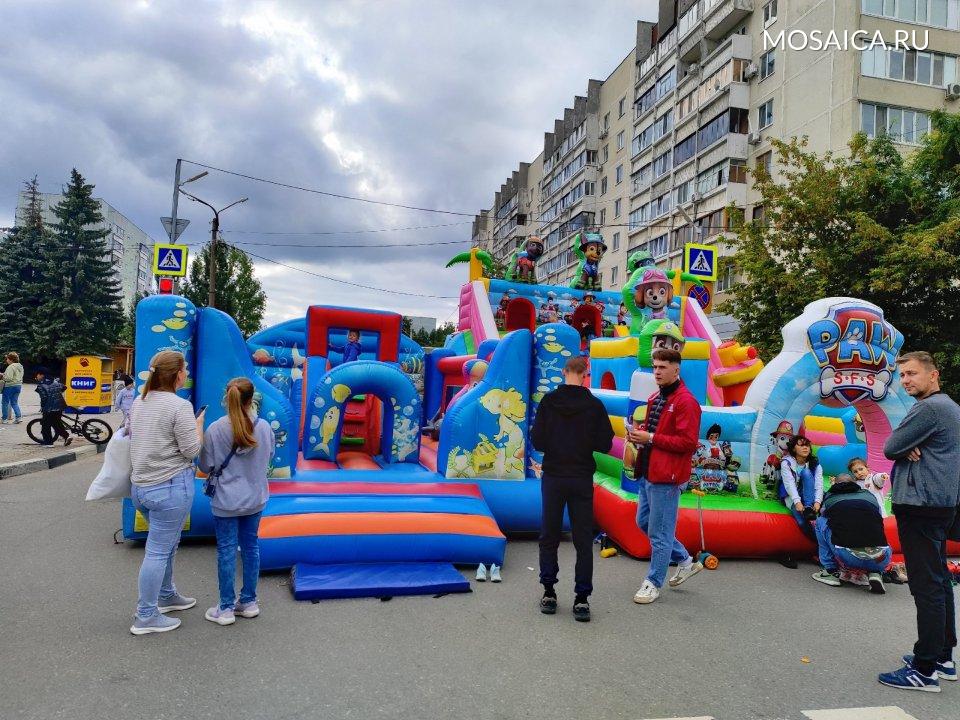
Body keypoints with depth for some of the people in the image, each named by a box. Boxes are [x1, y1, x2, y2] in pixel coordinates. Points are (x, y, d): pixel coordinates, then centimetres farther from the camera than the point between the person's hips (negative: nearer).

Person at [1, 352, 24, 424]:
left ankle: (4, 418, 12)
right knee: (14, 402, 13)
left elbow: (9, 378, -24)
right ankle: (18, 417, 5)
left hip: (10, 386, -8)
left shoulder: (11, 367, -18)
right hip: (18, 385, 8)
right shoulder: (20, 367, 10)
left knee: (5, 402, 6)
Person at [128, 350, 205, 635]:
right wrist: (199, 424, 1)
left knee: (167, 544, 24)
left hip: (141, 485, 9)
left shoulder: (139, 403, 8)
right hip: (170, 486, -8)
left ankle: (166, 595, 39)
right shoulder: (180, 406, -16)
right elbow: (192, 450, -14)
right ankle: (146, 617, 9)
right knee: (159, 551, 1)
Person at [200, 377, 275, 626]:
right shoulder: (264, 427, -9)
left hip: (226, 501, -3)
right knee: (250, 546, 14)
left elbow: (206, 467, -7)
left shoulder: (215, 430, -16)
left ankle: (226, 609, 16)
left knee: (227, 550, 7)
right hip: (255, 499, 3)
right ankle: (249, 602, 26)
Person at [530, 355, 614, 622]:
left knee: (549, 536, 12)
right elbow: (605, 444, -5)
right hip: (582, 479, 0)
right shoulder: (594, 405, -6)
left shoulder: (548, 401, -6)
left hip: (553, 478, 0)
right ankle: (582, 599, 8)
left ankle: (549, 594, 16)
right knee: (583, 540, 7)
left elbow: (537, 441, -8)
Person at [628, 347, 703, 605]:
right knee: (644, 522, 19)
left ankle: (654, 583, 17)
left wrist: (650, 438, -20)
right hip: (647, 472, 10)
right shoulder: (654, 399, 14)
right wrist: (639, 433, 4)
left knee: (659, 532, 1)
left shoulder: (685, 402, -14)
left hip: (666, 476, -10)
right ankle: (685, 561, 34)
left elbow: (688, 442, -20)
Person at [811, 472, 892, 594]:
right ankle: (875, 573, 11)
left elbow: (823, 513, 35)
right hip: (880, 561, 3)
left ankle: (831, 571, 19)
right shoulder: (870, 495, 22)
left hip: (849, 557, -3)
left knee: (820, 521, 21)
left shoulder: (830, 498, 15)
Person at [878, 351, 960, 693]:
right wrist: (910, 449, -3)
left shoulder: (928, 408, -16)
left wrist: (904, 448, 4)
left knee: (926, 585, -8)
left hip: (920, 505, -11)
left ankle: (925, 670, -3)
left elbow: (889, 448, -15)